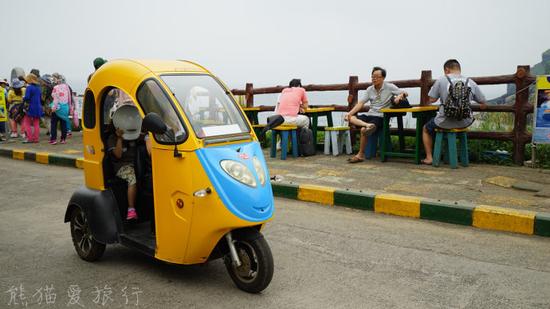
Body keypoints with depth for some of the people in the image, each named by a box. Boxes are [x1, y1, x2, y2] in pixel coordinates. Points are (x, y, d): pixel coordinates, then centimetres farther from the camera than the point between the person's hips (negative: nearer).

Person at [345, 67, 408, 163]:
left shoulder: (389, 87, 0)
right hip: (369, 114, 6)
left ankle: (361, 155, -17)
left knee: (363, 129, -29)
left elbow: (405, 93, -1)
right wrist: (350, 113, -7)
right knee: (351, 118, -20)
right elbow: (361, 103, 6)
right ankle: (368, 125, -43)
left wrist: (400, 96, -25)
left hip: (380, 116, -5)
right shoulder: (370, 89, 12)